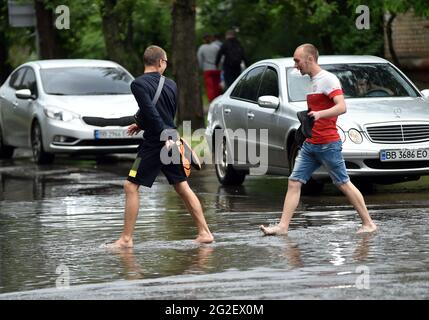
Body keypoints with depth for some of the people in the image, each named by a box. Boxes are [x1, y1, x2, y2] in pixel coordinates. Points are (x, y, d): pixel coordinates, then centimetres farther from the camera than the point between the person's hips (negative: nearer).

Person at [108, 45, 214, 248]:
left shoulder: (139, 84, -11)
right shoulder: (170, 84, 9)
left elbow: (152, 113, -21)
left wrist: (164, 137, -20)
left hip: (154, 144, -6)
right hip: (172, 143, 6)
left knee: (131, 186, -1)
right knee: (182, 187, 14)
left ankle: (126, 239, -4)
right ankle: (204, 233, 14)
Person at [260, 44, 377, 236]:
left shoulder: (328, 79, -12)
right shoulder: (312, 81, 17)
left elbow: (341, 107, -25)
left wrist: (319, 114, -39)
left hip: (328, 144, -9)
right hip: (310, 144, 9)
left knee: (343, 184, -2)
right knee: (294, 182, 0)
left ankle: (368, 224, 6)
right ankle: (283, 226, -3)